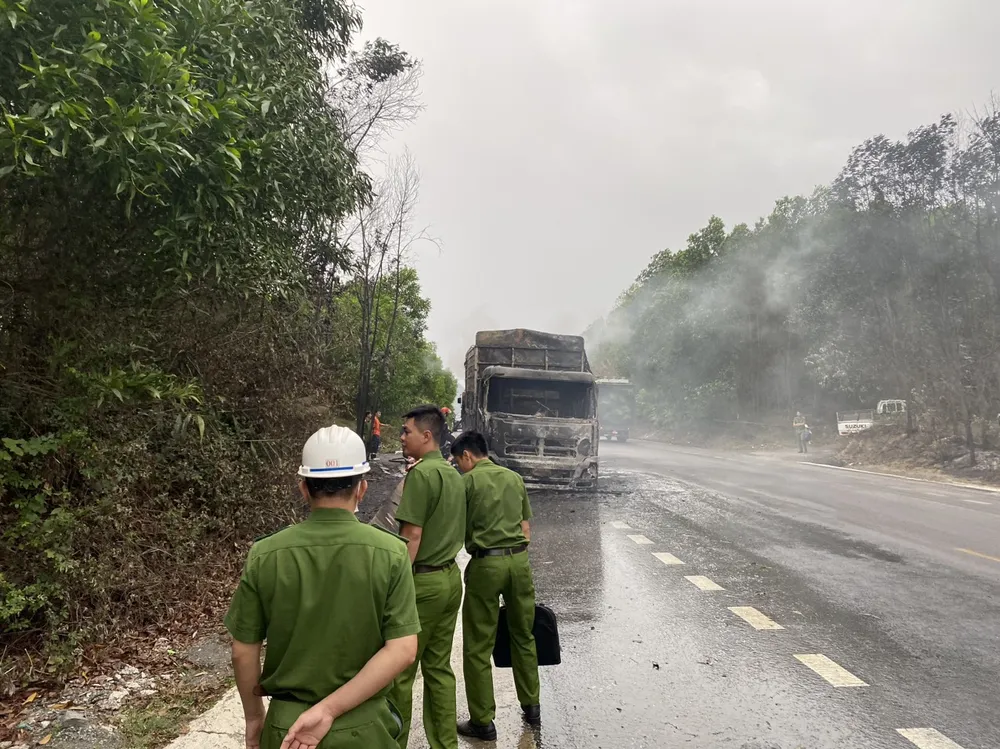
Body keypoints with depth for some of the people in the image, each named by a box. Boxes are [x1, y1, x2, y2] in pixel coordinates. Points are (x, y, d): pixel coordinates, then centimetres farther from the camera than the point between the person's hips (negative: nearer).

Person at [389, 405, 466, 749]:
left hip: (423, 580, -8)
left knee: (400, 670, 5)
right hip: (451, 577, 8)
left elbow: (412, 536, -19)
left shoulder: (420, 473, -16)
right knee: (439, 667, 16)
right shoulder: (453, 474, 9)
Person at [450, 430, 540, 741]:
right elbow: (526, 527, 13)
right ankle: (531, 707, 31)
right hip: (520, 559, 5)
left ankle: (483, 722, 15)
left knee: (478, 646, 7)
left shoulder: (467, 481, -4)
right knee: (523, 636, 20)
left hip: (486, 563, -5)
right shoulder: (515, 478, 11)